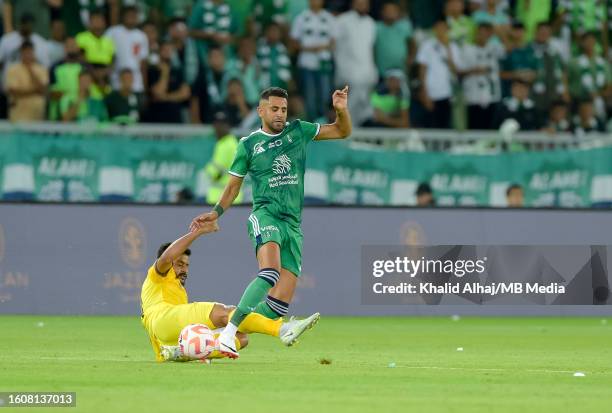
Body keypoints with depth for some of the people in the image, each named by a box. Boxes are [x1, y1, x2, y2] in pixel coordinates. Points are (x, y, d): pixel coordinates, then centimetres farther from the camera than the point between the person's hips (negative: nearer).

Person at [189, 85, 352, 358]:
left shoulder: (298, 131, 13)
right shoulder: (248, 145, 7)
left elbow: (343, 131, 18)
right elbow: (234, 185, 16)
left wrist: (341, 110, -2)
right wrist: (216, 212, 2)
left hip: (293, 224, 4)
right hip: (265, 215, -4)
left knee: (280, 303, -7)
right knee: (270, 273, -34)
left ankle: (237, 331, 5)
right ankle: (228, 332, -37)